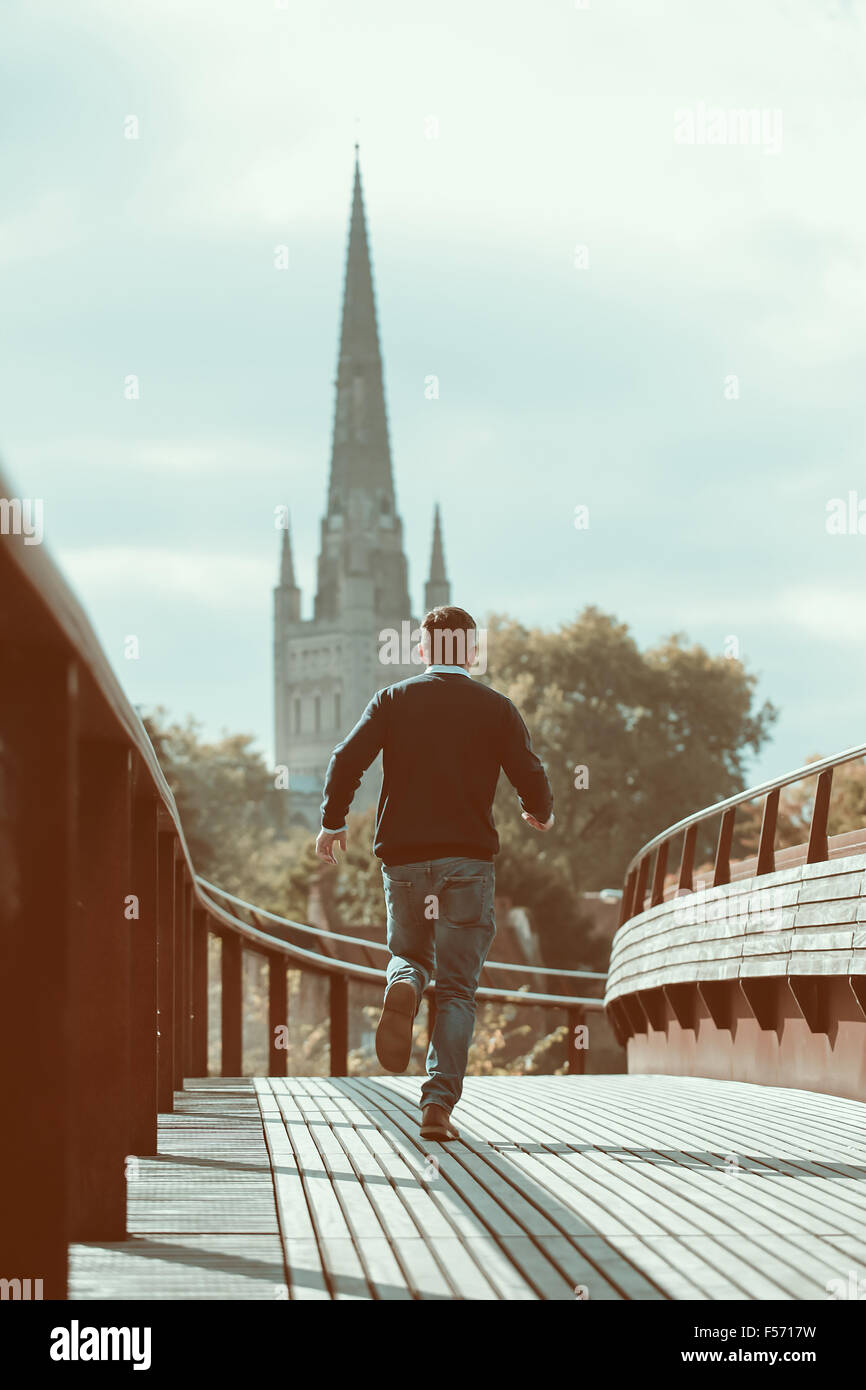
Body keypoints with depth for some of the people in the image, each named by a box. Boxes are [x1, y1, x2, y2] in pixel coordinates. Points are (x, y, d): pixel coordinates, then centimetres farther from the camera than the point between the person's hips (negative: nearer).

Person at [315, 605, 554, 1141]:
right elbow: (531, 779, 0)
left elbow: (347, 760, -4)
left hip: (404, 856, 1)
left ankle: (403, 986, -13)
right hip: (469, 857, -1)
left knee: (409, 953, 24)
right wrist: (541, 814, 22)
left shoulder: (393, 700, 6)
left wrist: (333, 822, 10)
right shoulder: (496, 708, 4)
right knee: (458, 989, 3)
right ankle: (440, 1103, -10)